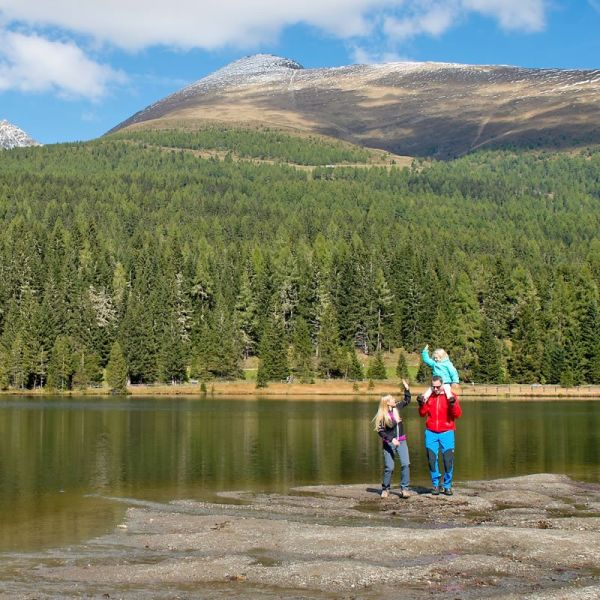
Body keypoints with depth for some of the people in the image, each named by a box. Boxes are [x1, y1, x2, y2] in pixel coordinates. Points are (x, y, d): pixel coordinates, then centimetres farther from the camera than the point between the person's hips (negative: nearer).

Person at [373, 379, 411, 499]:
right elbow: (381, 431, -13)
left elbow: (407, 400, 18)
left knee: (405, 464, -10)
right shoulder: (382, 416, -12)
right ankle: (385, 489, 17)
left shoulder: (397, 408, 2)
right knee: (389, 467, -2)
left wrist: (407, 389, 8)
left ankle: (404, 488, -3)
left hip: (401, 441, 4)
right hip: (388, 443, -4)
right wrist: (391, 439, -22)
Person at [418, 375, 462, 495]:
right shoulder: (429, 396, 8)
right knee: (432, 459, 1)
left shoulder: (450, 396, 0)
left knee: (448, 460, -4)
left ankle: (447, 486, 7)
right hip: (431, 432, 2)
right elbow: (423, 413, 10)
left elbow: (458, 414, -5)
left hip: (446, 432, -2)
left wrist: (453, 405, -23)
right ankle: (435, 484, 11)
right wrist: (422, 404, -8)